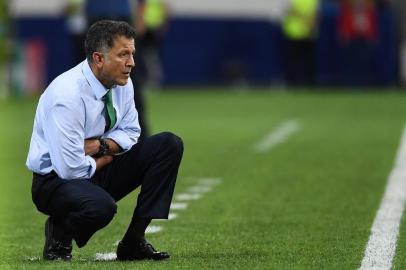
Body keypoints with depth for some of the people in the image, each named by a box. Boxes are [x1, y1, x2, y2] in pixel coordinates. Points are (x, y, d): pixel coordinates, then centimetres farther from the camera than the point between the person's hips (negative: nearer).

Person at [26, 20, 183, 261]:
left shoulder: (122, 83, -5)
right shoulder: (67, 96, -28)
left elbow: (130, 132, 8)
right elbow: (70, 169, -28)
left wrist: (102, 146, -14)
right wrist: (106, 158, -10)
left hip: (99, 167, 8)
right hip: (56, 178, -8)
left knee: (170, 144, -8)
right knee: (101, 206, -40)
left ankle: (135, 241, -6)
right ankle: (59, 236, -4)